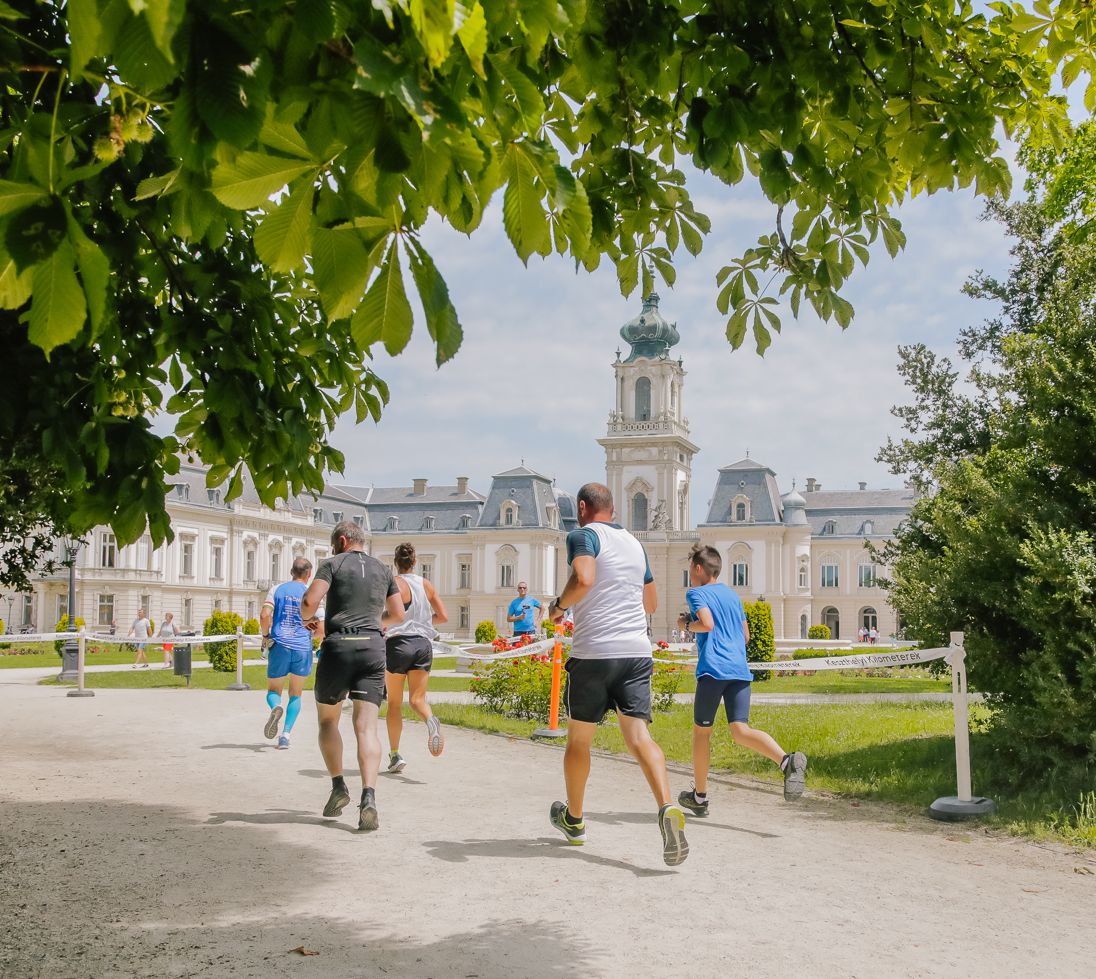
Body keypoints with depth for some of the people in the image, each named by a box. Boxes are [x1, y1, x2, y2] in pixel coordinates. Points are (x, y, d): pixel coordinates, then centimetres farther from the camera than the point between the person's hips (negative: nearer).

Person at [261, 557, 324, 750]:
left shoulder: (277, 589, 5)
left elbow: (265, 615, -8)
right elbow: (321, 628, -2)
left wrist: (265, 635, 7)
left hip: (279, 646, 0)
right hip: (303, 648, 0)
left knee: (273, 691, 14)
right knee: (295, 695, 16)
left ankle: (275, 707, -22)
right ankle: (285, 734, 2)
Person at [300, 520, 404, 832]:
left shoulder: (333, 564, 3)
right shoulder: (382, 570, 17)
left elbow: (310, 601, -10)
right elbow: (398, 614, 23)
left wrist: (306, 618, 11)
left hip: (338, 645, -3)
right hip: (373, 647, 3)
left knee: (328, 720, 18)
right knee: (366, 727, -6)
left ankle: (338, 786, 13)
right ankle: (368, 797, -23)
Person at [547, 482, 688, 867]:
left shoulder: (584, 535, -3)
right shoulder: (634, 544, 19)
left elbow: (583, 579, -23)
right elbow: (651, 603, 27)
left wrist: (558, 605, -5)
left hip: (593, 653, -5)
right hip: (637, 651, 5)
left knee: (579, 738, 14)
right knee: (638, 735, -6)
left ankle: (573, 819, 29)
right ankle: (668, 808, -31)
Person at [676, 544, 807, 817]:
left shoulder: (697, 593, 3)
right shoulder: (733, 595, 23)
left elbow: (706, 623, -14)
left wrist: (686, 624, 5)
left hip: (713, 669, -5)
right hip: (740, 671, 6)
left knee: (701, 730, 10)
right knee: (740, 730, -6)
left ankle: (700, 795, 18)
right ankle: (787, 760, -33)